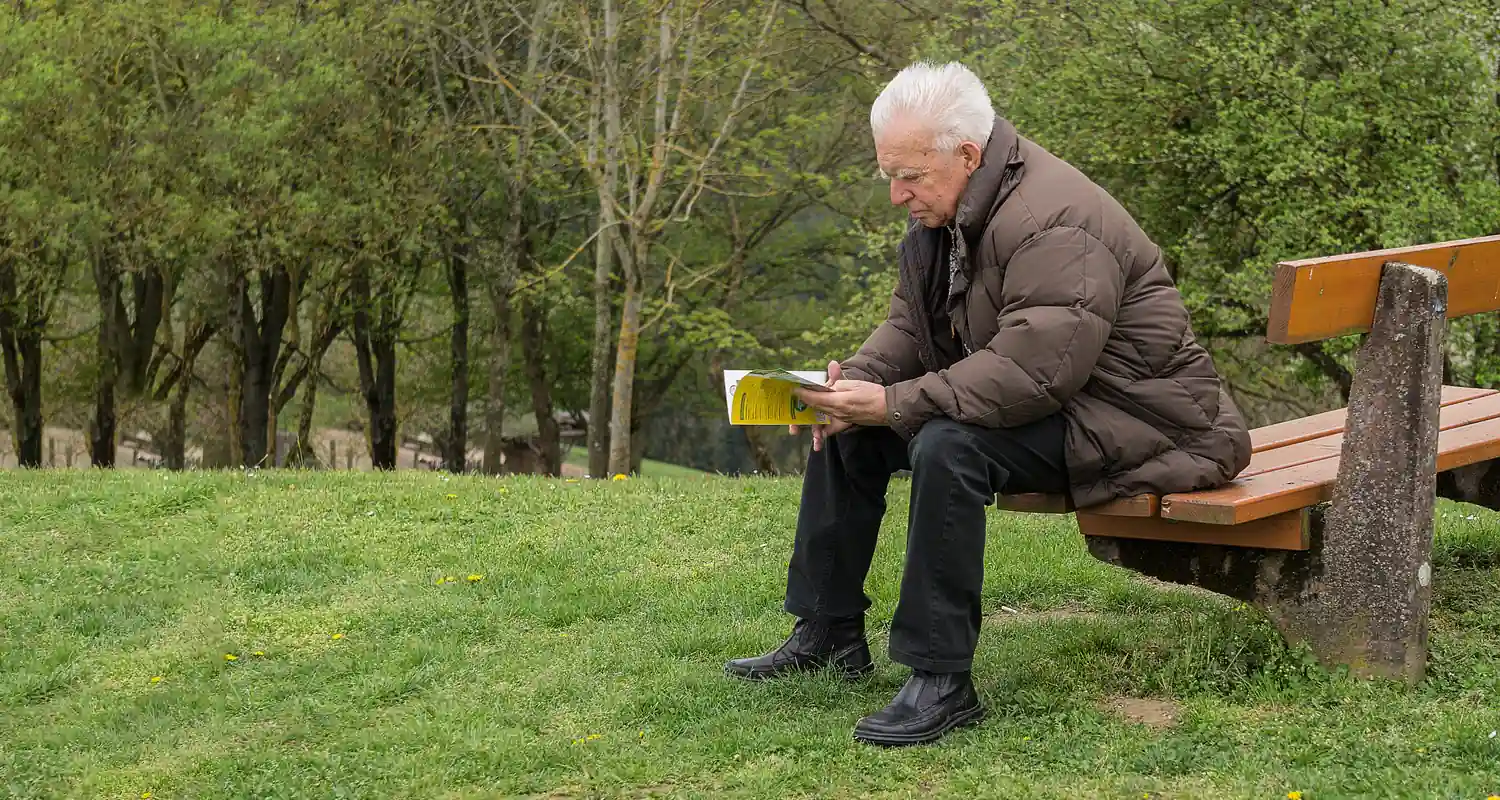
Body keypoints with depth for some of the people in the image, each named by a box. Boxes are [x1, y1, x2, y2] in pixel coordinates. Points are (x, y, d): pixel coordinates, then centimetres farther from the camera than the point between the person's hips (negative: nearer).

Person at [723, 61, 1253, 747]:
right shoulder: (942, 214, 5)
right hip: (1009, 401, 10)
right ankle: (829, 633, 14)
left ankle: (942, 681, -28)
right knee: (845, 428, 6)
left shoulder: (1056, 222, -26)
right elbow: (909, 324, 11)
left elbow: (1035, 368, -36)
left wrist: (893, 405, -35)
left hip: (1125, 417, -10)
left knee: (948, 445, -35)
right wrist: (856, 379, -12)